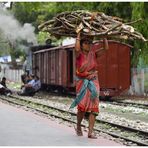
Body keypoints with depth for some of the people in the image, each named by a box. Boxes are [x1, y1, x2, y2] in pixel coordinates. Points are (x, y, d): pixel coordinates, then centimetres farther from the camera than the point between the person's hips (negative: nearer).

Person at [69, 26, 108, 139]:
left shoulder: (93, 54, 6)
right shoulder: (79, 55, -4)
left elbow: (105, 48, -2)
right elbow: (77, 49, -27)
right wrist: (78, 35, -18)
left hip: (93, 82, 3)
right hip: (82, 83, -3)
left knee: (93, 107, -4)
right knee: (82, 106, -11)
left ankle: (90, 132, -2)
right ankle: (78, 127, 16)